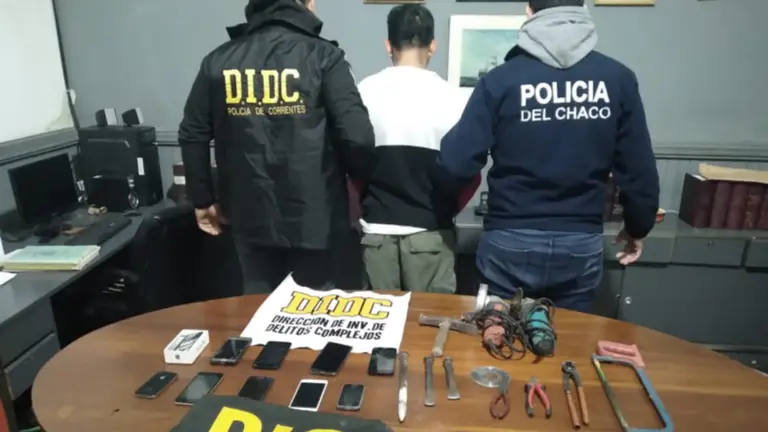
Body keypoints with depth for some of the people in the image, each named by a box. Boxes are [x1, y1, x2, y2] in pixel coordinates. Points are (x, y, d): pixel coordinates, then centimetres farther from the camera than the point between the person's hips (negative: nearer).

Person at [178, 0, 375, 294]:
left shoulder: (219, 60, 5)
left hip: (250, 214, 3)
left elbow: (192, 136, 8)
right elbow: (357, 135, -15)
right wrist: (363, 184, 4)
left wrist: (202, 200, 19)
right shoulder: (322, 56, -7)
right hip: (313, 215, -3)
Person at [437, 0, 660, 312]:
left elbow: (457, 162, -13)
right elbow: (638, 168, 2)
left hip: (510, 243, -2)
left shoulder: (501, 79, -9)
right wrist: (638, 228, 18)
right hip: (582, 244, 2)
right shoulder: (618, 78, -2)